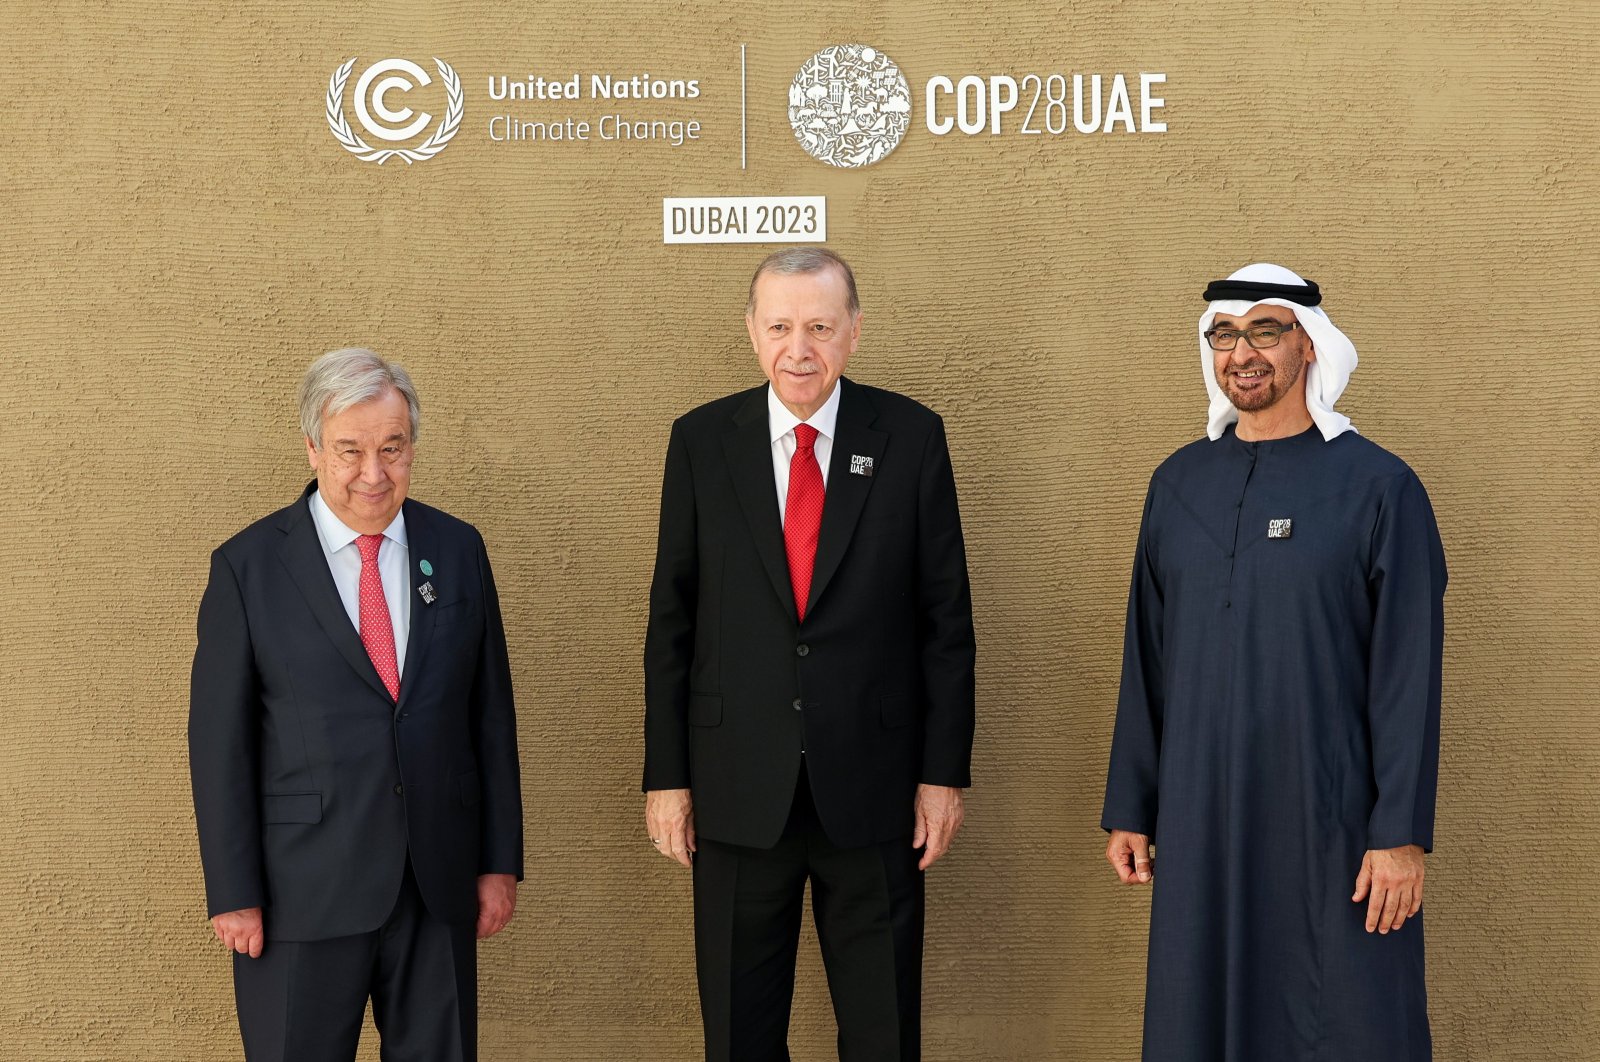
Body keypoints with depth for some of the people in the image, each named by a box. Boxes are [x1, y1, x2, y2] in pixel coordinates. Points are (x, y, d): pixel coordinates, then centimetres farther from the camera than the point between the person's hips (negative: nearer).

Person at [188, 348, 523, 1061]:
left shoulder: (457, 550, 6)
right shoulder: (248, 566, -3)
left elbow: (491, 714, 9)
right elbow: (219, 740, -3)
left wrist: (501, 861, 6)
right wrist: (233, 894, -6)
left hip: (439, 887, 3)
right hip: (303, 889, -2)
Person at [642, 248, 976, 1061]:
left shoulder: (911, 436, -1)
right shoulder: (701, 441, 1)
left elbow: (946, 617, 1)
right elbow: (670, 621, 3)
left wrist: (945, 771, -2)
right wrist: (665, 775, 1)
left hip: (873, 784, -1)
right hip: (739, 788, 1)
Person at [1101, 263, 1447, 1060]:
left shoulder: (1379, 487, -6)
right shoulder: (1178, 484, 7)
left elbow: (1408, 675, -8)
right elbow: (1145, 660, 9)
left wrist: (1403, 834, -12)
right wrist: (1129, 809, 8)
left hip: (1332, 819, -4)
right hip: (1199, 817, 4)